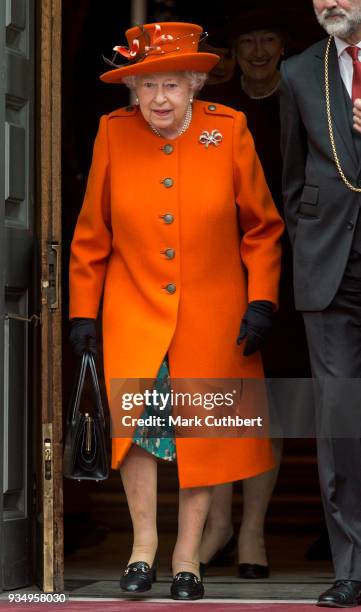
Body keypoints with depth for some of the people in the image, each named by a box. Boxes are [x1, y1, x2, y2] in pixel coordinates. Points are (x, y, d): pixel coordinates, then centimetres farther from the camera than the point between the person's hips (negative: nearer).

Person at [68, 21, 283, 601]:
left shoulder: (229, 130, -5)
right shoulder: (114, 133, -2)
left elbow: (262, 227, 3)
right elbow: (91, 233, 6)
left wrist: (261, 300, -4)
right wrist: (83, 310, 5)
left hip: (211, 315, 0)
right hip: (134, 310, 0)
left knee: (201, 432, 2)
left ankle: (188, 556, 16)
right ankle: (143, 541, 0)